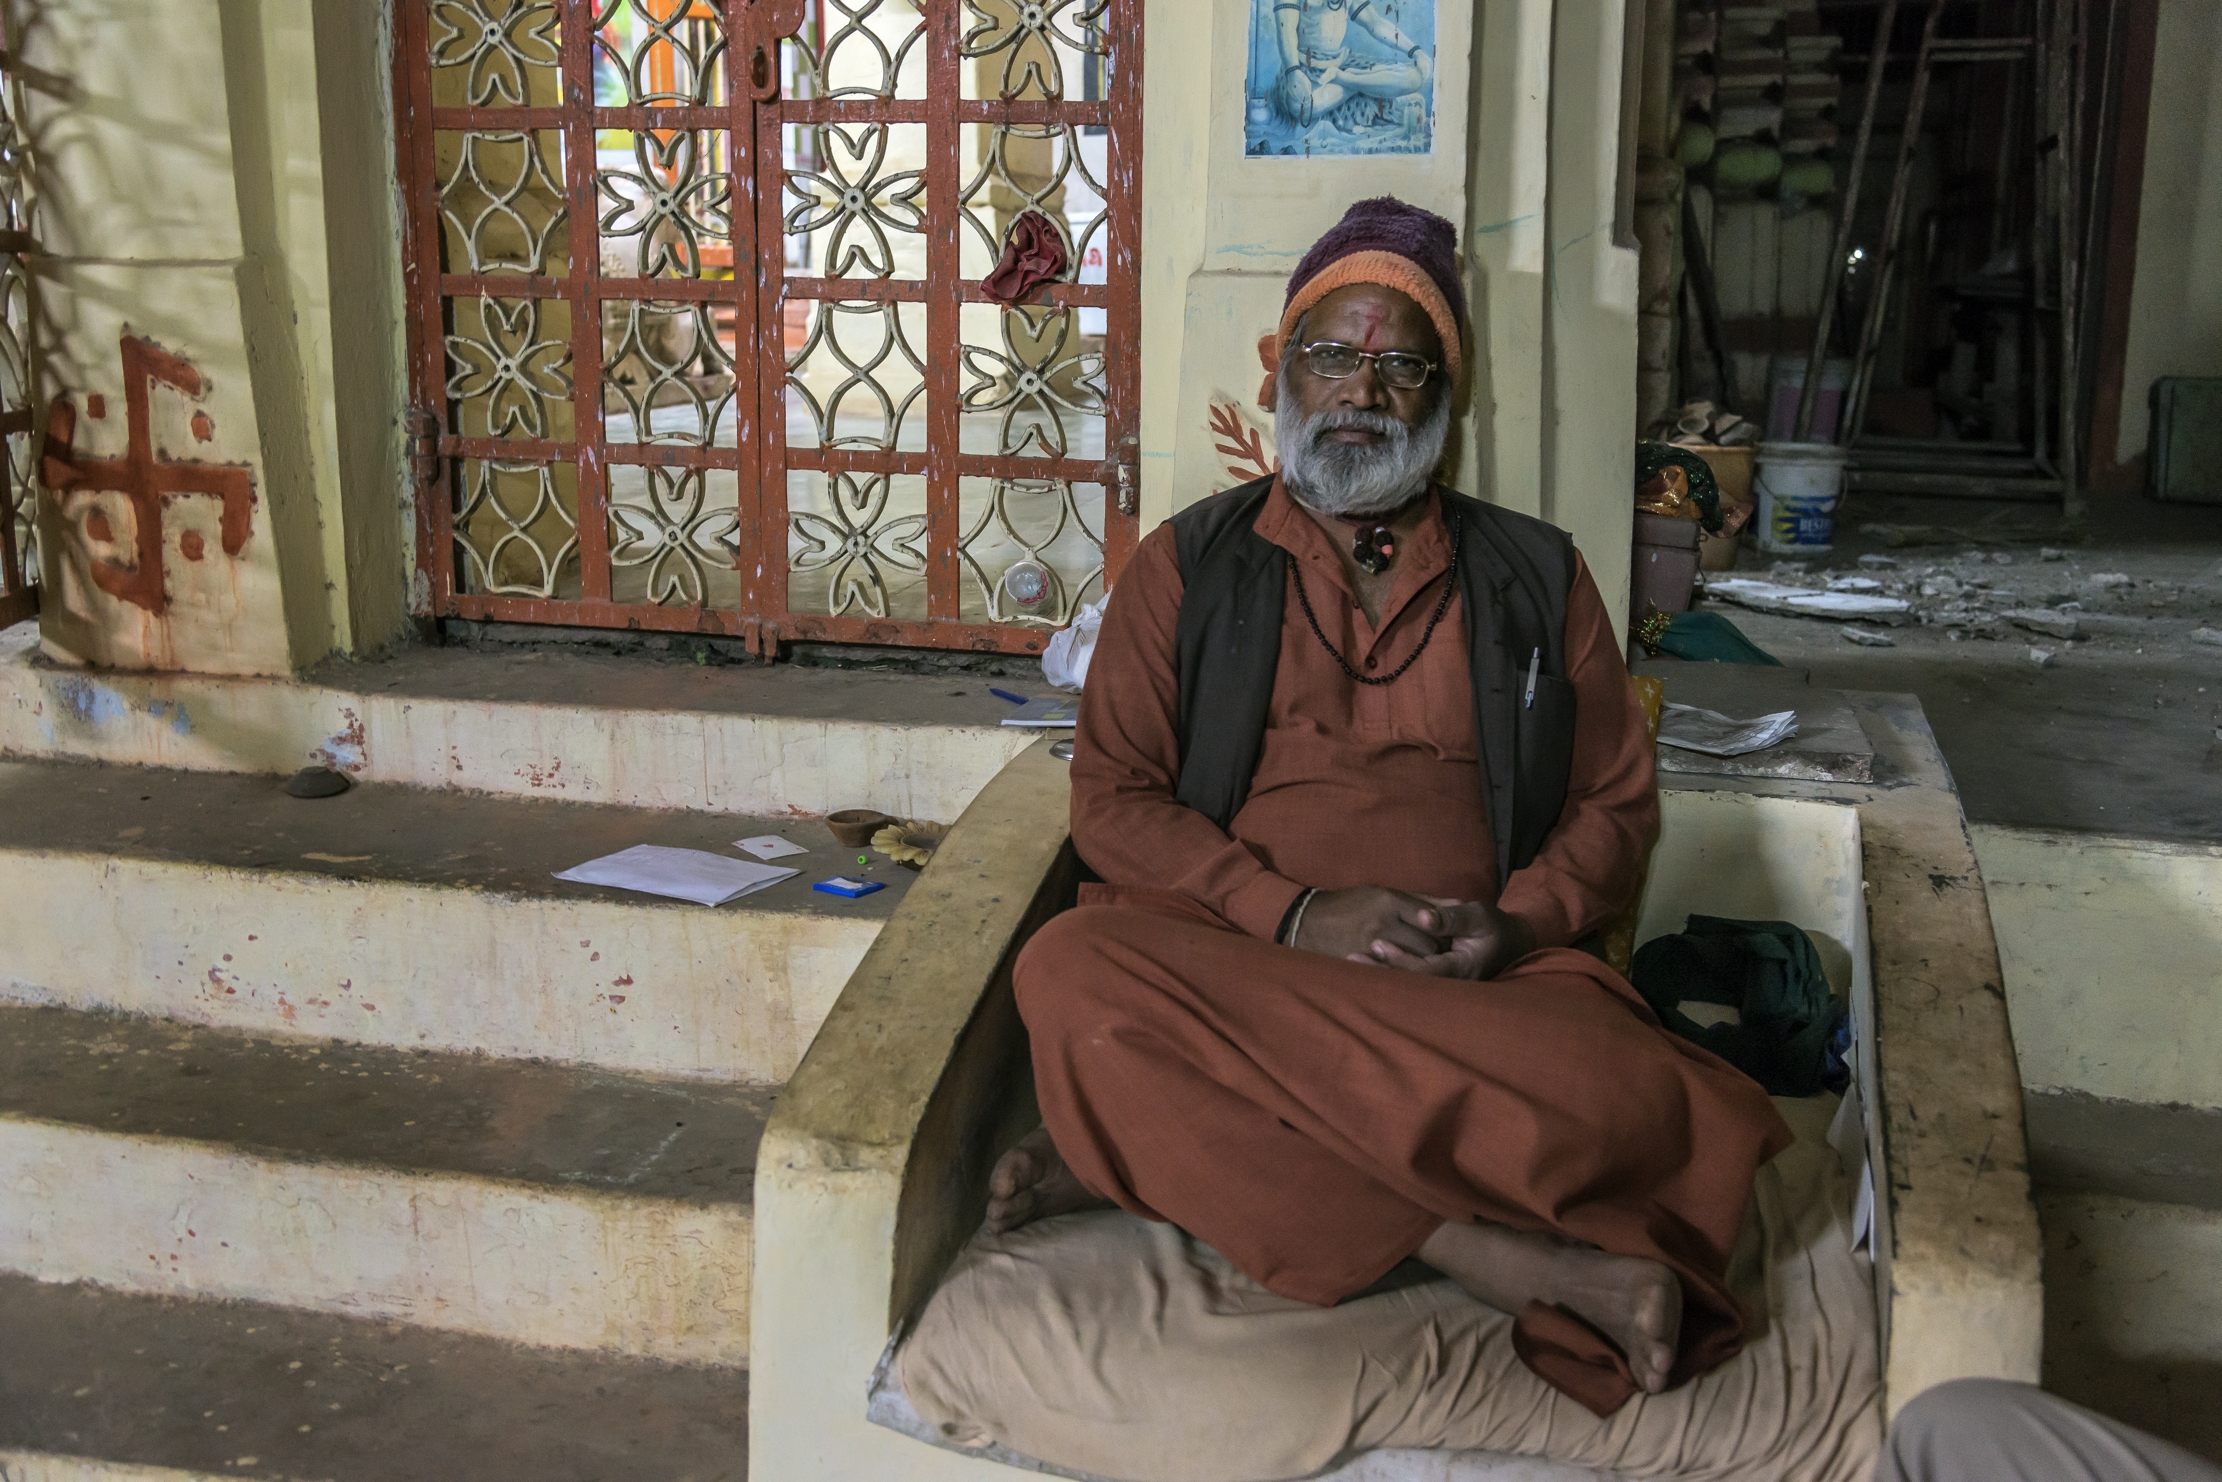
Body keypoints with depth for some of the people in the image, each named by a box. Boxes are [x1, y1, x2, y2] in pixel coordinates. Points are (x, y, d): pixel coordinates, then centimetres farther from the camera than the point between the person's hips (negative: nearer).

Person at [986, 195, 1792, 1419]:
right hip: (1229, 962, 1)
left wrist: (1518, 922, -7)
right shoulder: (1190, 565, 12)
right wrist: (1295, 915, -13)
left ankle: (1159, 1152, -25)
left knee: (1616, 1091, -33)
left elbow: (1616, 805, 16)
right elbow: (1111, 798, 4)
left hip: (1479, 986, 0)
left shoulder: (1535, 579, 16)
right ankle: (1510, 1259, -32)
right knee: (1073, 972, -36)